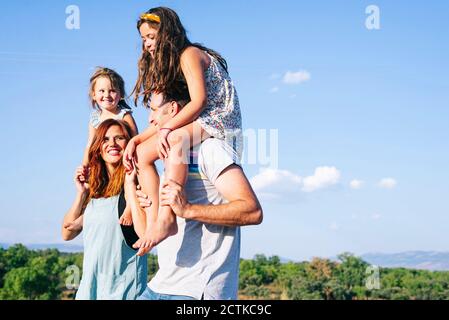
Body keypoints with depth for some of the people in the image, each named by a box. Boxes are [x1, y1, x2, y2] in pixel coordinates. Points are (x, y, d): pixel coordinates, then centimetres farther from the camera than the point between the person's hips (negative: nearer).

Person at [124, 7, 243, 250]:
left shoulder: (189, 54, -7)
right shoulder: (166, 65, 19)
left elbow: (199, 101, -20)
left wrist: (167, 129, -27)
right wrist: (135, 140, -1)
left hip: (221, 119, -9)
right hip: (195, 125, 9)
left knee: (175, 139, -38)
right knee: (142, 153, -6)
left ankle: (166, 219, -46)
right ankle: (154, 216, -18)